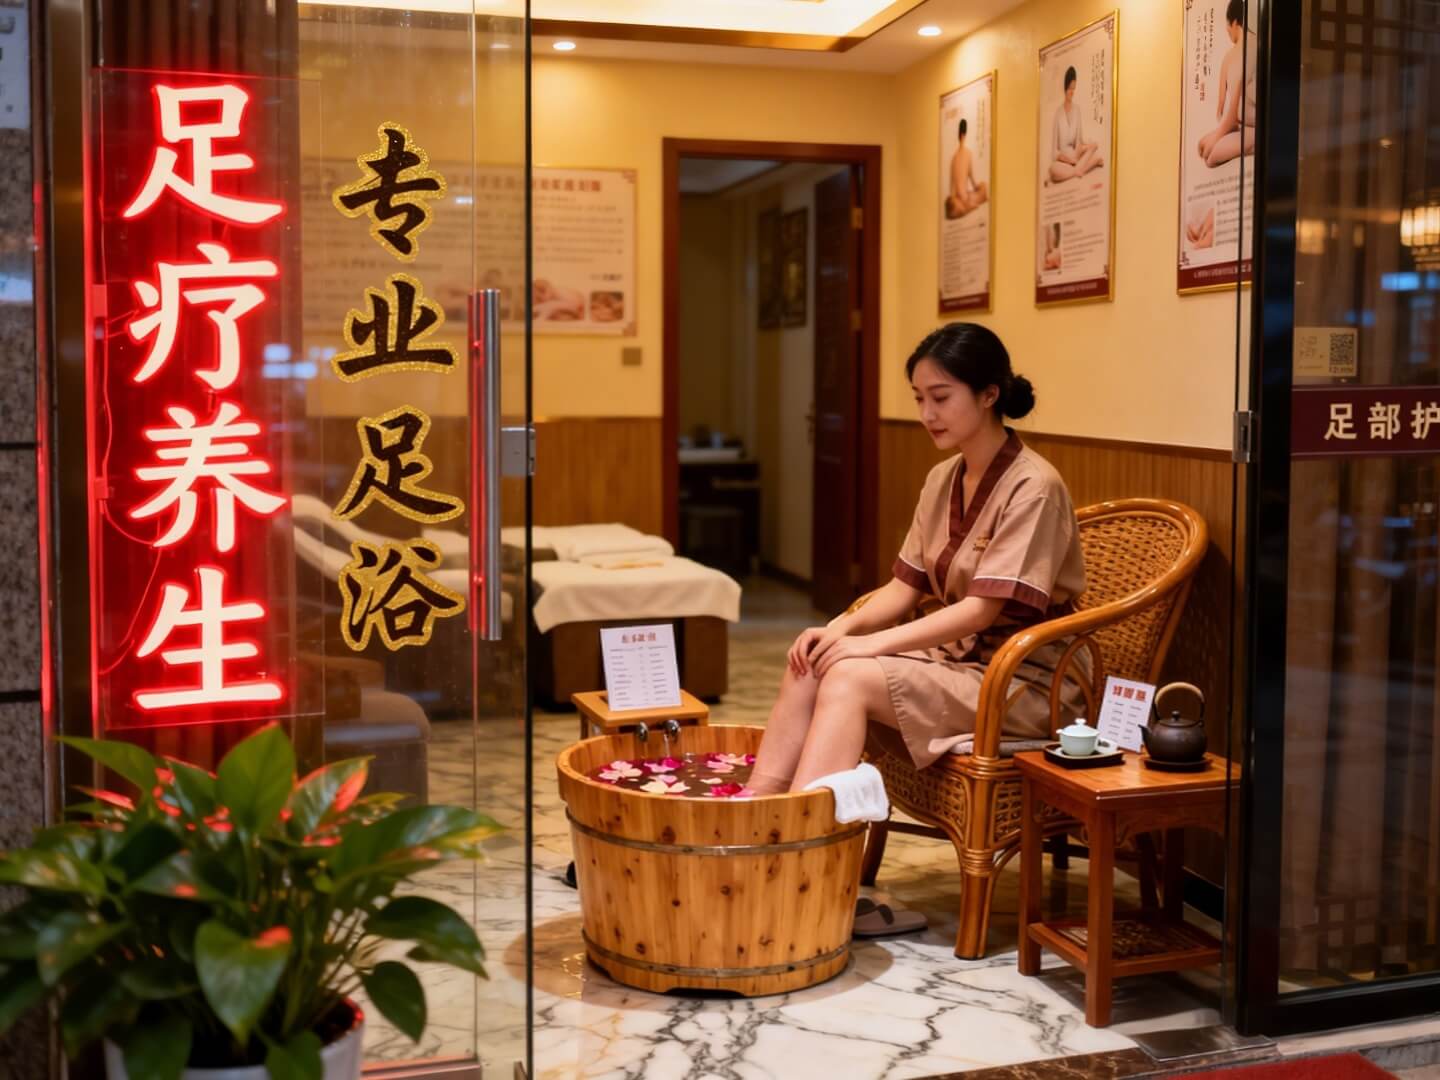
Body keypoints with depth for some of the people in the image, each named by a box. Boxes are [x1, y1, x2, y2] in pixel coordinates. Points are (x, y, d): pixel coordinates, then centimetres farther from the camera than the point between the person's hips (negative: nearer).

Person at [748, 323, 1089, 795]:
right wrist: (843, 627, -11)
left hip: (1026, 682, -7)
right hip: (956, 655, 7)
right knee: (809, 665, -14)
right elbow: (904, 588, 7)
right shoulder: (942, 479, 7)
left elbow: (982, 610, -22)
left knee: (848, 678, -26)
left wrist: (875, 643, -25)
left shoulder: (1032, 487, -17)